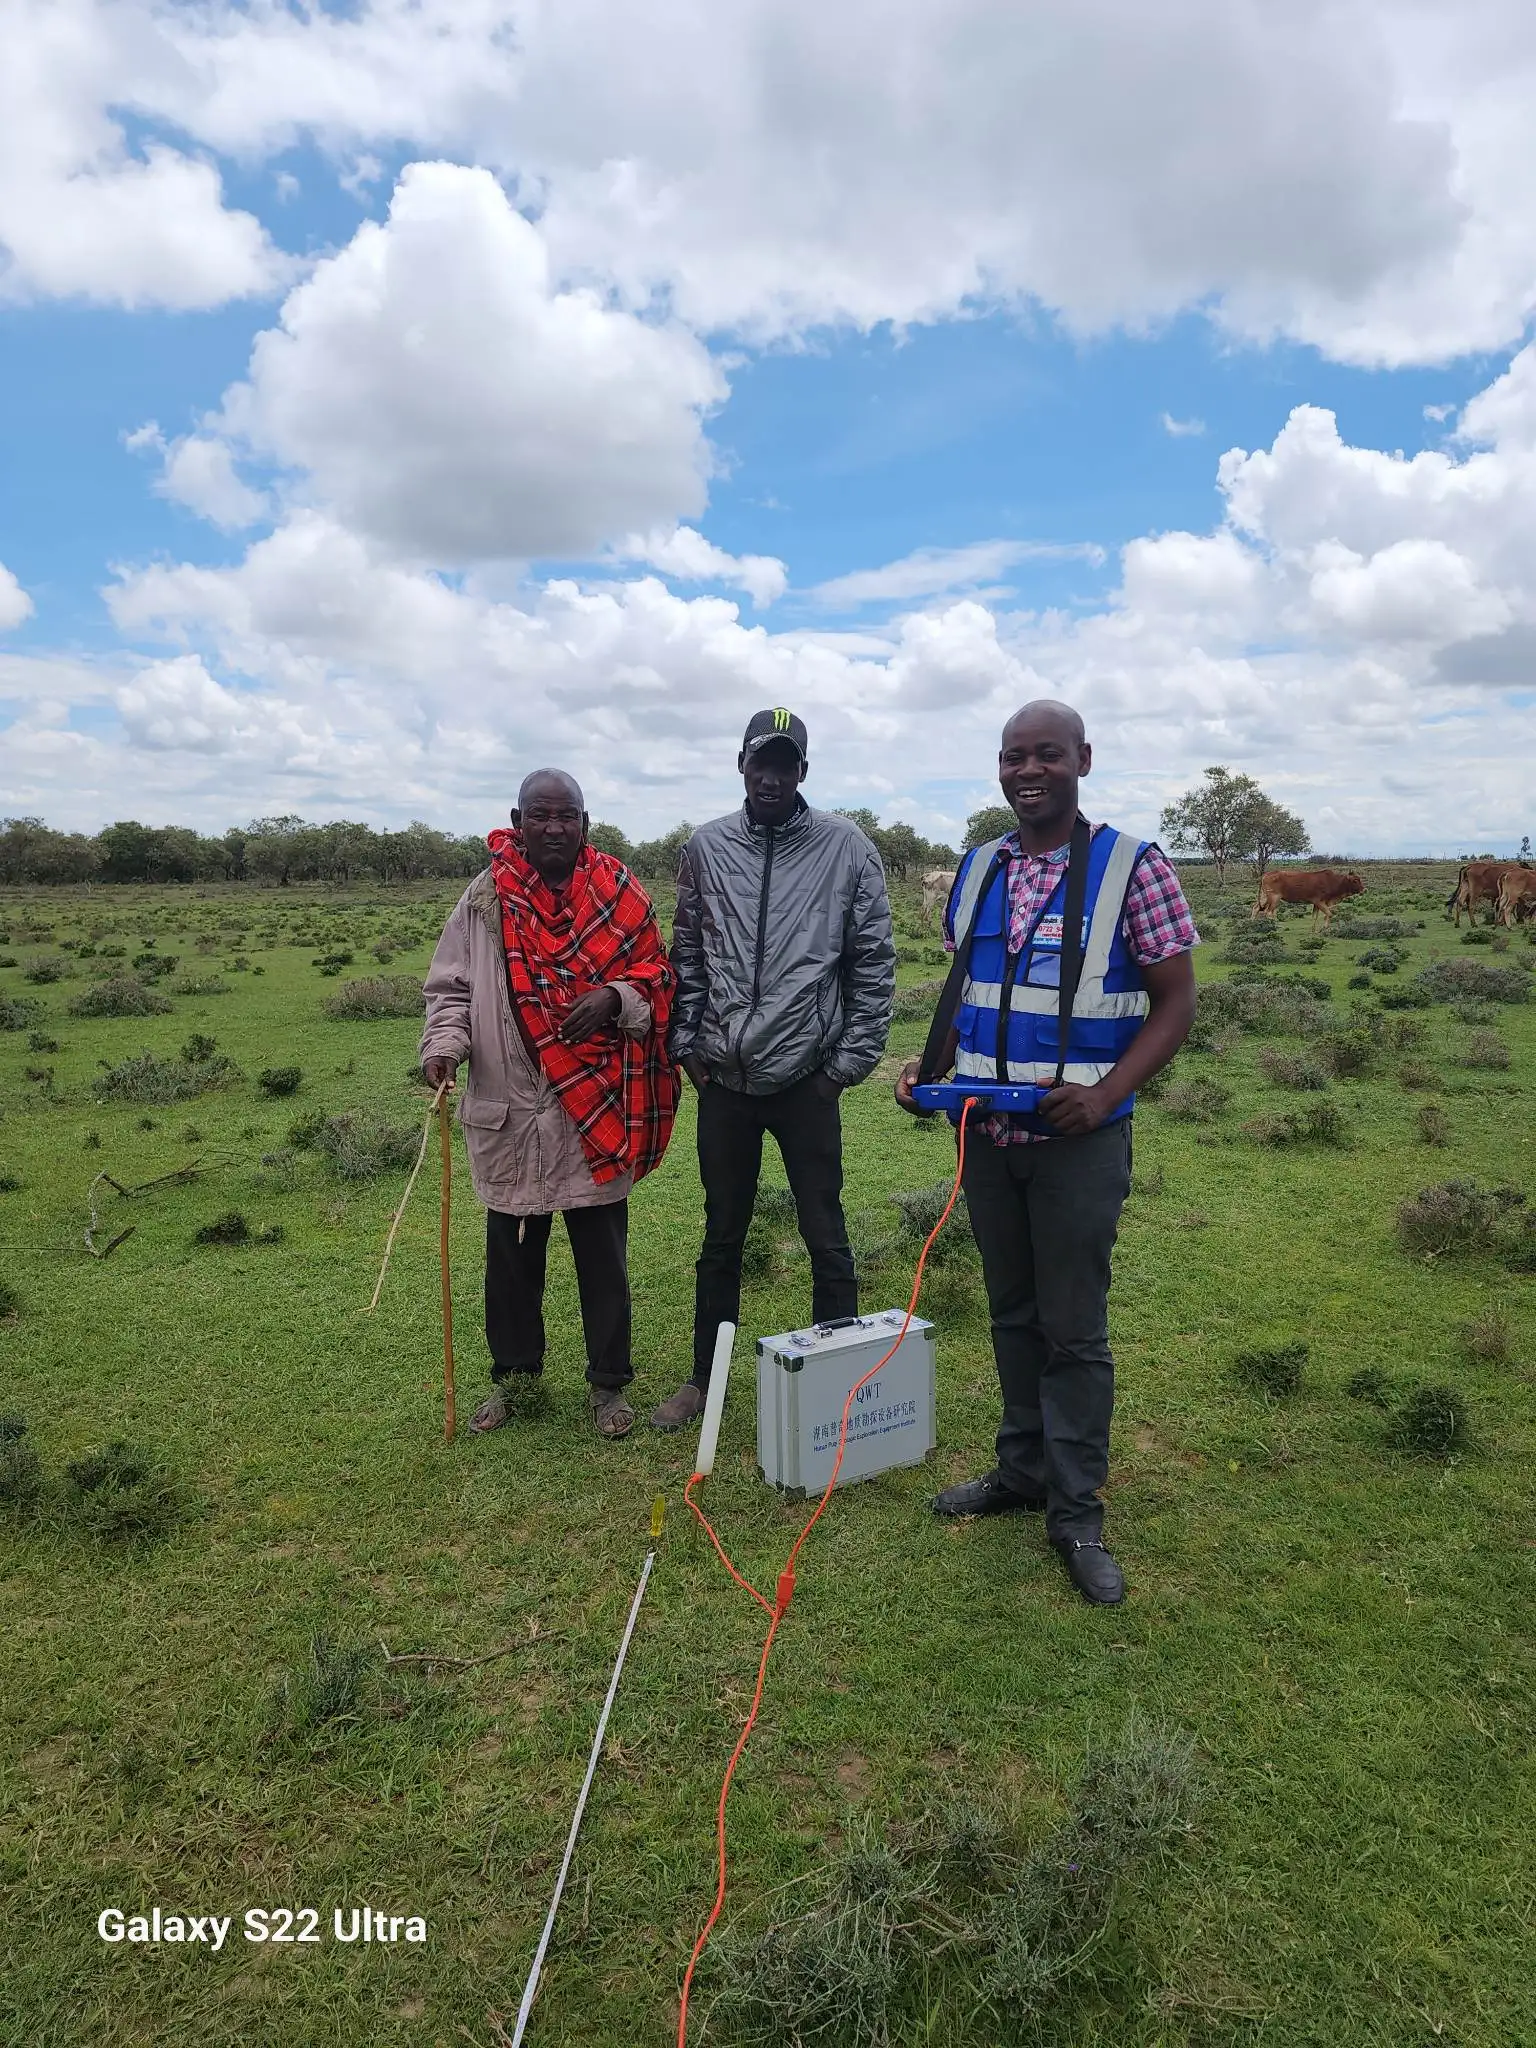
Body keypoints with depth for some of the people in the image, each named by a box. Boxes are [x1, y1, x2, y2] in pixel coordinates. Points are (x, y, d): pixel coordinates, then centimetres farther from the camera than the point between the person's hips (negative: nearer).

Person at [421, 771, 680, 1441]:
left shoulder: (617, 893, 1)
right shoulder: (485, 898, 2)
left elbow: (656, 975, 4)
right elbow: (451, 987, 5)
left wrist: (615, 996, -16)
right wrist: (444, 1045, -12)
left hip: (596, 1109, -1)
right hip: (509, 1109, 1)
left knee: (603, 1255, 9)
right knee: (512, 1253, 14)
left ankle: (609, 1383, 26)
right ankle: (513, 1372, 34)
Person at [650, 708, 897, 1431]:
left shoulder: (846, 847, -3)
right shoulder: (706, 849, 5)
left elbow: (873, 963, -1)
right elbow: (687, 957, 11)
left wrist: (852, 1059, -5)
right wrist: (688, 1045, 5)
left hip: (806, 1079, -2)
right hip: (723, 1078, 3)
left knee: (827, 1240, 5)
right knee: (722, 1236, 15)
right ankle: (703, 1377, 31)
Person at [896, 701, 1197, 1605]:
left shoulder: (1133, 868, -8)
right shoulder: (977, 871, 7)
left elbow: (1175, 1004, -7)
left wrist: (1104, 1094, -20)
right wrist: (932, 1068, 0)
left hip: (1079, 1138, -5)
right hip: (986, 1132, 5)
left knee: (1075, 1328, 3)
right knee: (1012, 1313, 17)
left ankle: (1078, 1514, 17)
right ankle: (1023, 1471, 33)